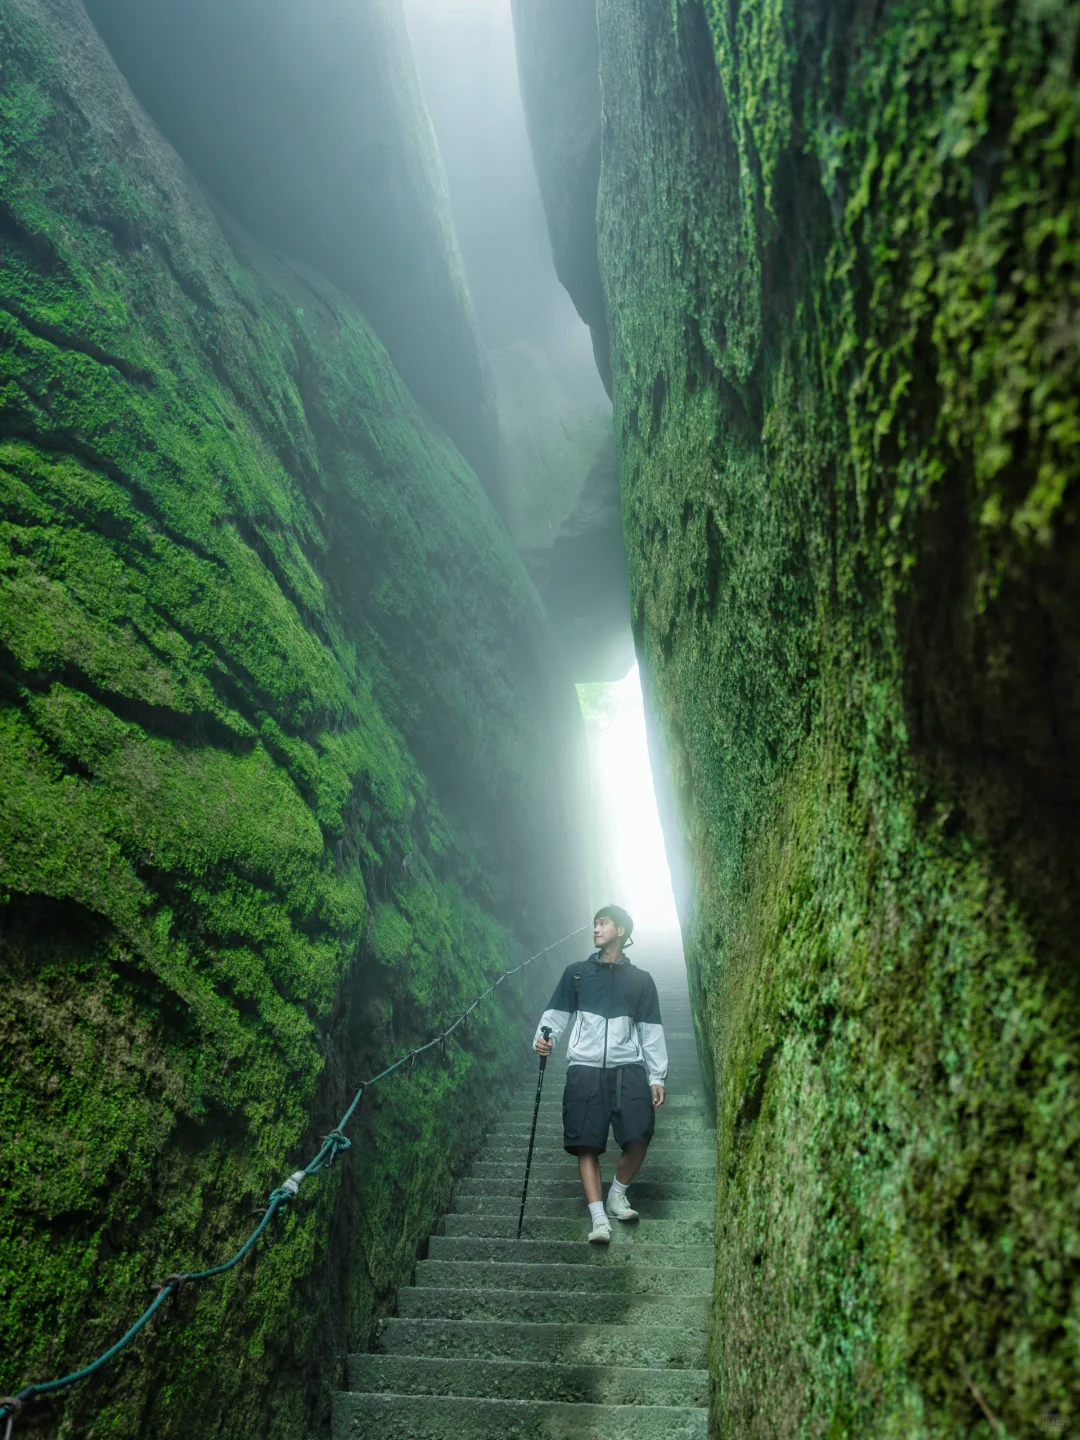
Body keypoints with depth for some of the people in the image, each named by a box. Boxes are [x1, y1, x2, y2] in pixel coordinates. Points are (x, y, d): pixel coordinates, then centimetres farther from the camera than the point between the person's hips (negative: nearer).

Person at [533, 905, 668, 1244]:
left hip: (628, 1067, 0)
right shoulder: (576, 973, 13)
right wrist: (543, 1038, -11)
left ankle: (617, 1194, 11)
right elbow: (556, 1013, 9)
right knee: (587, 1143, -8)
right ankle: (598, 1217, -3)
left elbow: (651, 1031, 13)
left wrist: (657, 1077, 7)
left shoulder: (641, 980, 13)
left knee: (638, 1137, -14)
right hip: (585, 1067, 0)